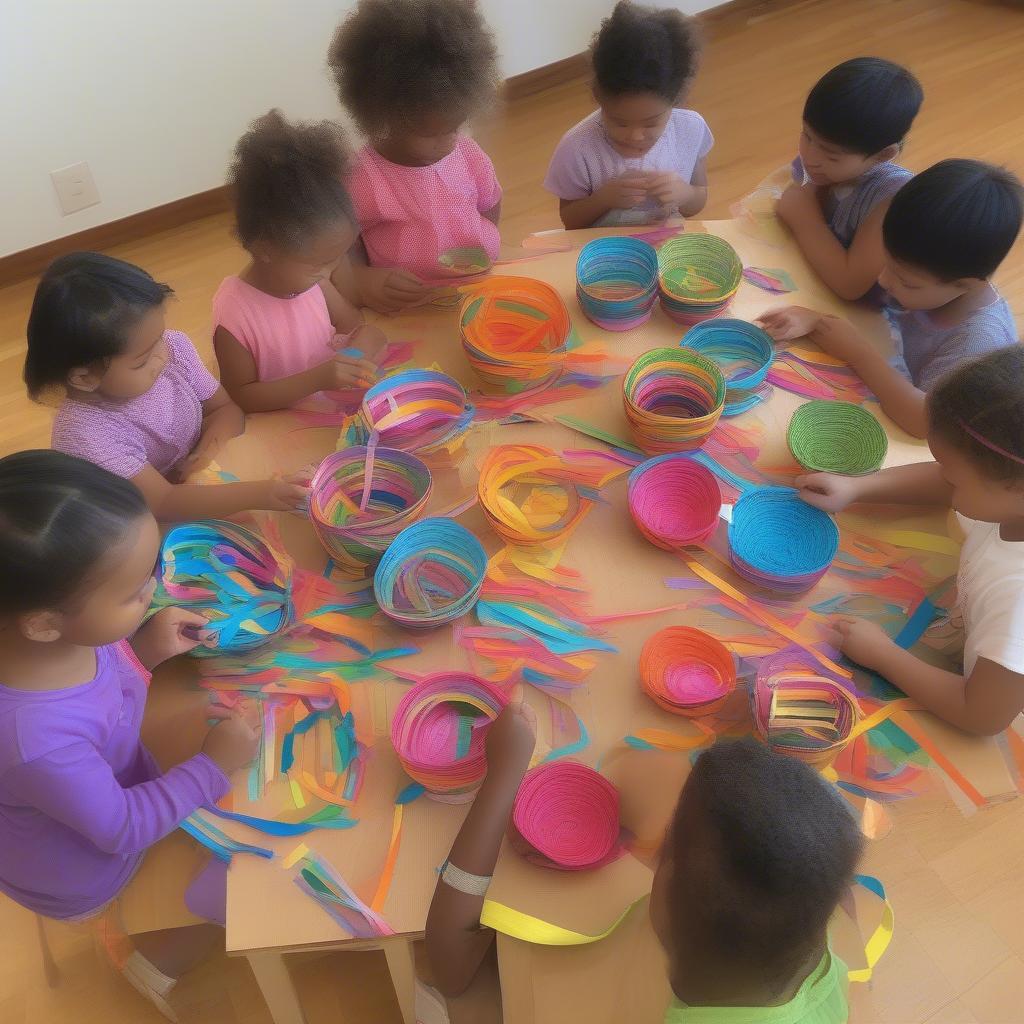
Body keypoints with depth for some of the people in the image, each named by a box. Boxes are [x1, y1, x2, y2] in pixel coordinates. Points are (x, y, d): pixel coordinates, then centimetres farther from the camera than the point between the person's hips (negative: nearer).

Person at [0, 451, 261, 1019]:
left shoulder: (46, 616, -28)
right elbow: (122, 829, -27)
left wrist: (142, 650, -18)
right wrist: (213, 768, -19)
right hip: (80, 875, -6)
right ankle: (158, 966, 34)